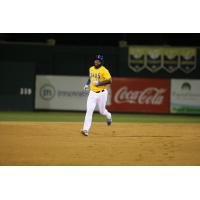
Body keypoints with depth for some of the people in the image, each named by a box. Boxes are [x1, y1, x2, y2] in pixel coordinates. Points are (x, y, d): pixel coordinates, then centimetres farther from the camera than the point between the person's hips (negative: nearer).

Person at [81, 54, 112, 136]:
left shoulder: (104, 70, -13)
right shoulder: (91, 69, 7)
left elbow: (109, 81, -18)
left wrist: (99, 83, -24)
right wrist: (87, 84, 9)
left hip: (102, 93, -4)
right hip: (92, 93, 4)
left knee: (102, 111, 11)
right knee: (89, 110, -11)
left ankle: (108, 116, 49)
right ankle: (86, 130, -17)